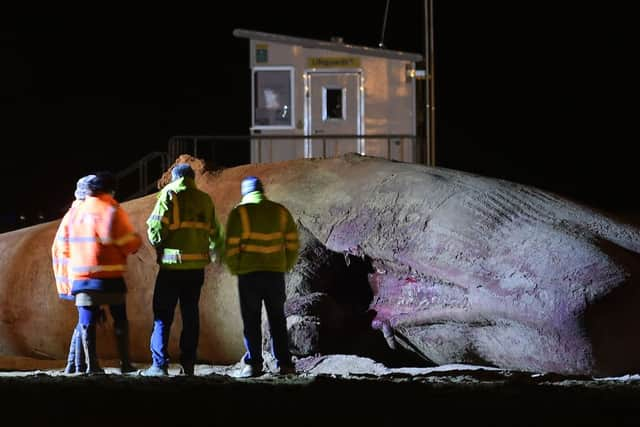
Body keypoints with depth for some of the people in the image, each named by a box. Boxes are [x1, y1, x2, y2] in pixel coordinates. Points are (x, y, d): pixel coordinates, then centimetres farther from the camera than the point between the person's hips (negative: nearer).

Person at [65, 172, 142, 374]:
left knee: (87, 322, 4)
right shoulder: (112, 211, -7)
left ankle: (91, 364, -4)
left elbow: (68, 245, 13)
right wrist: (137, 239, 13)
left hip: (80, 277, 3)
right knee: (120, 320, 8)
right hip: (110, 277, -3)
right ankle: (125, 363, 5)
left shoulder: (76, 211, 9)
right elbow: (128, 243, -8)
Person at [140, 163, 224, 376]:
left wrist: (157, 243, 8)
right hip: (197, 266, 4)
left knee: (163, 315, 0)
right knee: (191, 314, 11)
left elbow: (156, 228, -13)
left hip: (172, 265, -4)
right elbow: (215, 232, 14)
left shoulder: (169, 195, -4)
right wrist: (216, 252, 33)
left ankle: (159, 364, -6)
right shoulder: (205, 199, 9)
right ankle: (188, 364, 11)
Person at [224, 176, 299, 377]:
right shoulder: (280, 211, 7)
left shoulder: (239, 213, -4)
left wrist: (235, 269, 6)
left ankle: (253, 363, -1)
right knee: (278, 319, 10)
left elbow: (231, 246, -8)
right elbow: (293, 243, 6)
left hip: (248, 273, -3)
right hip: (276, 273, 3)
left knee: (251, 321, 3)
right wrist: (285, 267, 16)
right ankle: (284, 364, 8)